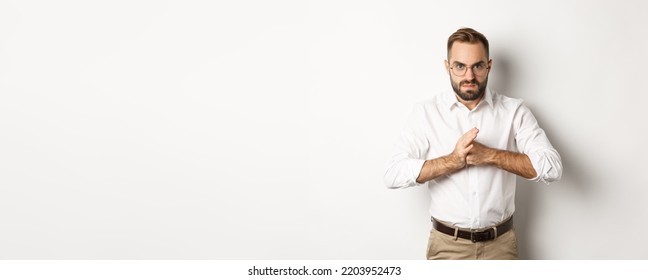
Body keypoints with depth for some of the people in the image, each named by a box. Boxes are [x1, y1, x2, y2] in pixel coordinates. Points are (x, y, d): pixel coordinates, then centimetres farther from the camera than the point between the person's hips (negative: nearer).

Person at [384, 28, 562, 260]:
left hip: (500, 243, 1)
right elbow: (393, 174, -13)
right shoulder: (426, 113, -4)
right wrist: (454, 160, -21)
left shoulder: (514, 110, -2)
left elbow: (552, 167, -11)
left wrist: (489, 155, -19)